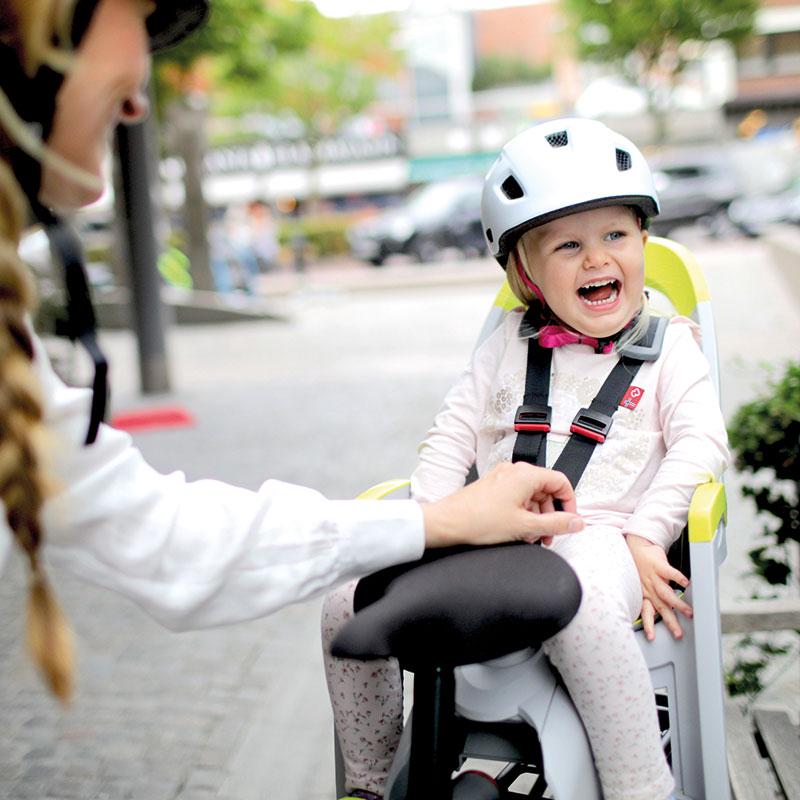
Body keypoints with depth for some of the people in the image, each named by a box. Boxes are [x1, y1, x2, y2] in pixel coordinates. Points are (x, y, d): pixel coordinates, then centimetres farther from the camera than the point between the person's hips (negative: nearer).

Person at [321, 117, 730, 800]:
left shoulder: (667, 344, 11)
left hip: (597, 538, -4)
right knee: (348, 605, -10)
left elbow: (701, 440, 0)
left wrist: (645, 535, -14)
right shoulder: (509, 345, 19)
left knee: (579, 611, -41)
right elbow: (453, 436, 15)